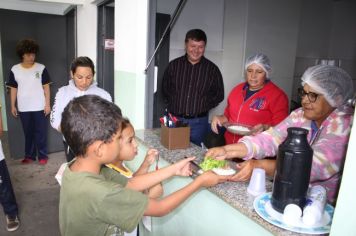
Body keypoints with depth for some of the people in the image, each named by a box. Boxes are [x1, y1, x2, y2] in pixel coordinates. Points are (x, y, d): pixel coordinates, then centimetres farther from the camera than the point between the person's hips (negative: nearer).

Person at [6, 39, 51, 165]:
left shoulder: (41, 68, -4)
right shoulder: (14, 70, 1)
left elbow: (46, 87, -2)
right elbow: (13, 89, 7)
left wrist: (47, 104, -5)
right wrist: (13, 106, 5)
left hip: (39, 107, -2)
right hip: (23, 108, 2)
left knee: (41, 132, 6)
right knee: (28, 132, 13)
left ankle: (43, 155, 19)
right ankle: (29, 155, 27)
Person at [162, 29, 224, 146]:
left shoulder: (212, 69, 0)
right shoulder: (174, 65, 4)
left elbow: (219, 94, 7)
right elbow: (165, 88, 13)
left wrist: (203, 106, -1)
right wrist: (175, 102, 2)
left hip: (199, 122, -1)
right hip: (175, 119, 1)